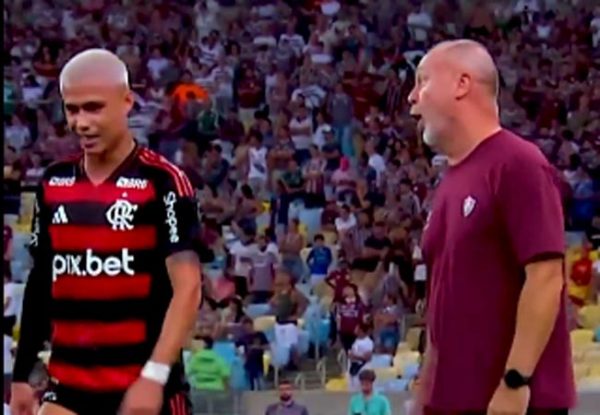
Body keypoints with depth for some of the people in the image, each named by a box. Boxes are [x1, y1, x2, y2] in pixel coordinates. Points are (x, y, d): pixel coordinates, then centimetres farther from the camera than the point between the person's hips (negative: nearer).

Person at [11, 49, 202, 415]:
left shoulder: (162, 182, -9)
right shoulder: (53, 184, 9)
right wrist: (22, 374, 16)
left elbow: (187, 290, -14)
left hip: (144, 385, -5)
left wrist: (154, 375, -23)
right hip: (69, 384, 5)